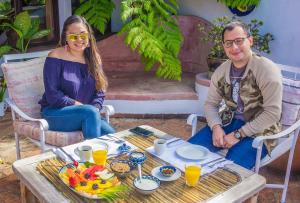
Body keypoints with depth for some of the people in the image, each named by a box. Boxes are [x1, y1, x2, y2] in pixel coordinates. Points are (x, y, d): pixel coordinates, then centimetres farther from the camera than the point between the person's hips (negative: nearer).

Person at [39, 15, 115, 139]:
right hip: (55, 112, -4)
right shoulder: (55, 58, -9)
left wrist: (94, 109, -12)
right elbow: (53, 95, -14)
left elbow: (100, 91, 7)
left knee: (112, 136, -21)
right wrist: (80, 106, -16)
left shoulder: (93, 58, 7)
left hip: (88, 114, 4)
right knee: (90, 112, -32)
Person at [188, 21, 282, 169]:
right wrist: (216, 127, -12)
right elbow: (211, 104, 9)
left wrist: (239, 134, -20)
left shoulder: (267, 69, -15)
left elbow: (272, 112, -19)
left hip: (258, 131, -5)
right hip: (229, 122, 5)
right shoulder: (221, 71, 2)